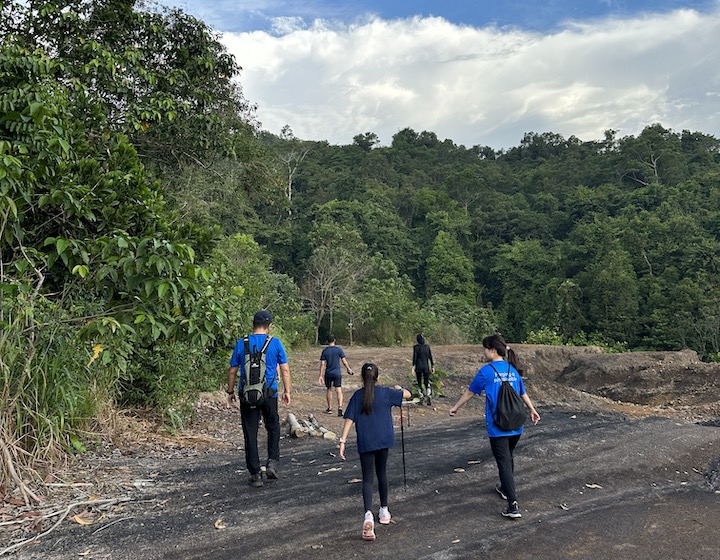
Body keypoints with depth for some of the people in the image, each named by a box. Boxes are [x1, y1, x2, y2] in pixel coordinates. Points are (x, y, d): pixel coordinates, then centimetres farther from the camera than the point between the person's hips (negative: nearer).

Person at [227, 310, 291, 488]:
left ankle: (255, 474, 11)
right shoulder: (275, 343, -2)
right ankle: (272, 462, 7)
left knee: (250, 434, 7)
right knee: (273, 428, 20)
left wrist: (230, 392, 14)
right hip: (269, 394, 0)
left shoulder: (241, 344, 0)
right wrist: (287, 391, 9)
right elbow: (285, 369, 0)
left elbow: (232, 371, 4)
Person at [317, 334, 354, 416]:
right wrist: (348, 368, 15)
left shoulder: (325, 350, -2)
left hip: (328, 373, 1)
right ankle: (340, 407, -20)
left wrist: (321, 376, -2)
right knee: (339, 390, -2)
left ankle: (330, 408, 24)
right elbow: (344, 361, -2)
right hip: (337, 372, -1)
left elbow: (322, 364, -4)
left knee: (329, 389, 16)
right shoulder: (339, 349, -4)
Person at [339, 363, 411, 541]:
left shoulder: (357, 396, -3)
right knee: (382, 473, 20)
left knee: (367, 479, -1)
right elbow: (407, 394, 9)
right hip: (384, 440, 1)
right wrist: (399, 388, 30)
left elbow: (349, 420, -9)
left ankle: (368, 514, -22)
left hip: (365, 443, -1)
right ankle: (384, 510, 32)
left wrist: (342, 441, -9)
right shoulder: (386, 392, -2)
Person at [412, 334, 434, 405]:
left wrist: (413, 367, -8)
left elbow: (414, 357, -10)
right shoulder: (427, 346, 1)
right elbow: (430, 357, 4)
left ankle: (421, 399, 7)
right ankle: (428, 397, -8)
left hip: (418, 367, -2)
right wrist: (432, 366, 10)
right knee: (427, 383, 10)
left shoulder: (415, 347, -6)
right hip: (426, 367, 2)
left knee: (419, 383, 9)